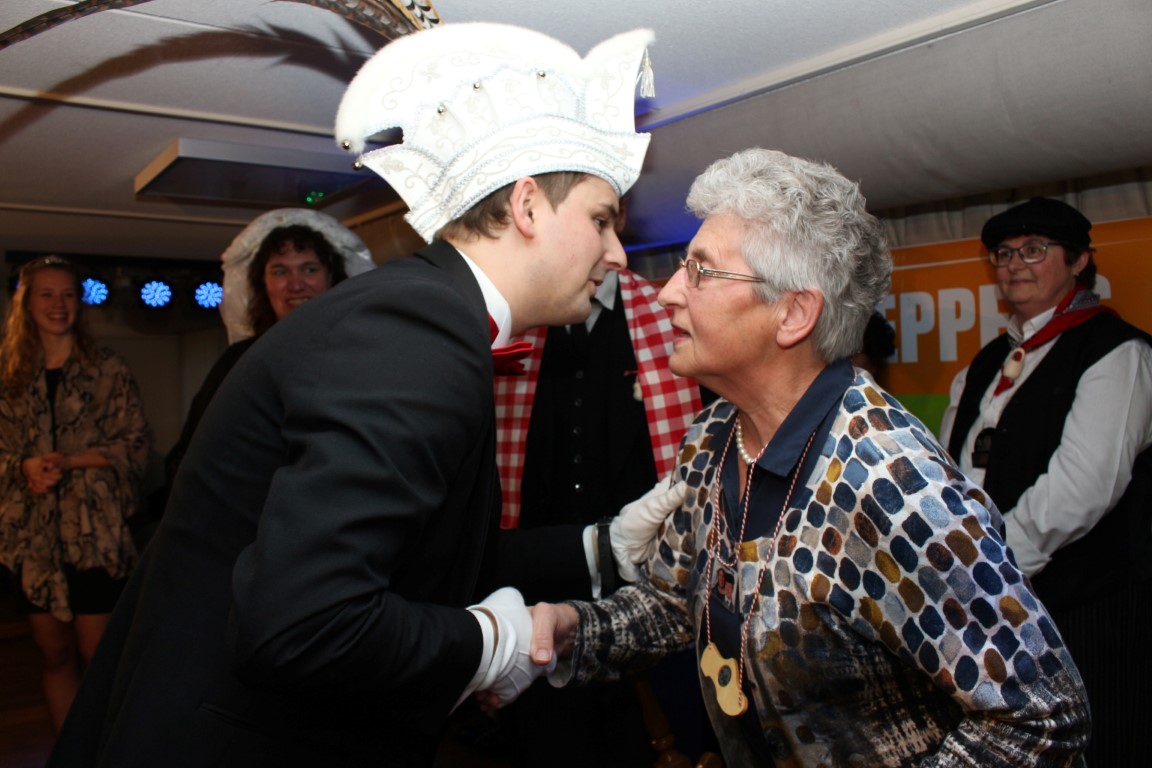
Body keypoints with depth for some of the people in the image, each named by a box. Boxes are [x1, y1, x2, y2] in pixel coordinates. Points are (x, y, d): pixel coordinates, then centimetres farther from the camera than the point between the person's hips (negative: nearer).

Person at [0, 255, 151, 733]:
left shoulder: (107, 369, 1)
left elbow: (135, 443, -3)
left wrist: (71, 462, -14)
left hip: (95, 531, -3)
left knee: (97, 657, -3)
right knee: (54, 656, 10)